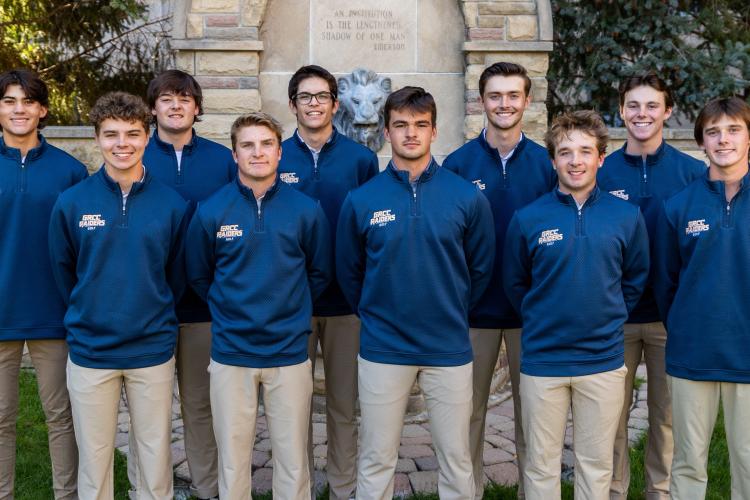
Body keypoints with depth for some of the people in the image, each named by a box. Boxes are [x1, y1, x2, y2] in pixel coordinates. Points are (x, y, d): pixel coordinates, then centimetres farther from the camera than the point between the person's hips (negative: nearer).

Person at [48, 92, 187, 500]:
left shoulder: (172, 204, -3)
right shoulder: (71, 203, -4)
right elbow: (62, 272, 7)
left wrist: (154, 313, 8)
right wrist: (90, 314, 9)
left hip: (153, 351, 0)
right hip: (89, 353, 0)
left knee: (156, 459, 10)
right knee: (94, 459, 10)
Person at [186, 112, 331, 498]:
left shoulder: (306, 210, -2)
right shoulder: (211, 212, -3)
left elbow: (320, 273, 9)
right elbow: (198, 276, 9)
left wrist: (290, 308, 5)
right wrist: (229, 310, 6)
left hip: (290, 353, 0)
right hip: (230, 354, 0)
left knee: (293, 462, 9)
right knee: (232, 461, 10)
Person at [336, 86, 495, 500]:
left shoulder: (467, 197, -4)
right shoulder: (361, 200, -3)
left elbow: (481, 268, 6)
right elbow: (349, 272, 7)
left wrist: (452, 314, 8)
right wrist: (375, 316, 8)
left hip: (450, 349, 0)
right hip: (383, 350, 0)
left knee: (456, 461, 11)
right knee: (376, 463, 11)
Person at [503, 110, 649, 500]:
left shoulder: (627, 217, -2)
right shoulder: (528, 218, -5)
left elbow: (635, 279, 10)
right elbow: (514, 284, 6)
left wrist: (607, 318, 7)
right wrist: (543, 321, 6)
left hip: (604, 361, 1)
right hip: (542, 361, -1)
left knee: (597, 464, 13)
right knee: (540, 465, 10)